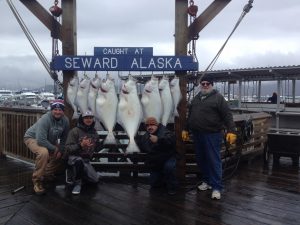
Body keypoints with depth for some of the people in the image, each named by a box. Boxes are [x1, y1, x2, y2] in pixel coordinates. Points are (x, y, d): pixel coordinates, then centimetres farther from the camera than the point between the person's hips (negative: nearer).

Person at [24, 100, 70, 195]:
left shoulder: (65, 120, -13)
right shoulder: (45, 119, -33)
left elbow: (64, 138, -2)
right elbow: (40, 140, -37)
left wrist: (60, 150, -14)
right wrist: (54, 148, -27)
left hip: (49, 141, 7)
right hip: (32, 138, -7)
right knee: (44, 152, -36)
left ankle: (47, 174, 22)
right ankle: (37, 181, -20)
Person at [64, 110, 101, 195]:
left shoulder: (94, 132, 6)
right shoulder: (75, 131, -12)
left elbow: (96, 146, 26)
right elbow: (68, 148, -18)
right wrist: (80, 145, -29)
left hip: (86, 160, 6)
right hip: (74, 157, -6)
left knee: (95, 179, -3)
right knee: (79, 161, -41)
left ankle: (74, 174, 19)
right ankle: (77, 183, -17)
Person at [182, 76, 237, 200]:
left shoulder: (218, 97, -4)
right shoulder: (196, 98, 15)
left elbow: (227, 116, -9)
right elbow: (190, 115, 23)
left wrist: (231, 131, -18)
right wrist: (186, 129, 22)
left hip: (212, 134, -6)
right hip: (197, 134, 6)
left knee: (214, 160, -4)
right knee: (201, 159, 13)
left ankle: (216, 187, 3)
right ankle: (207, 181, 29)